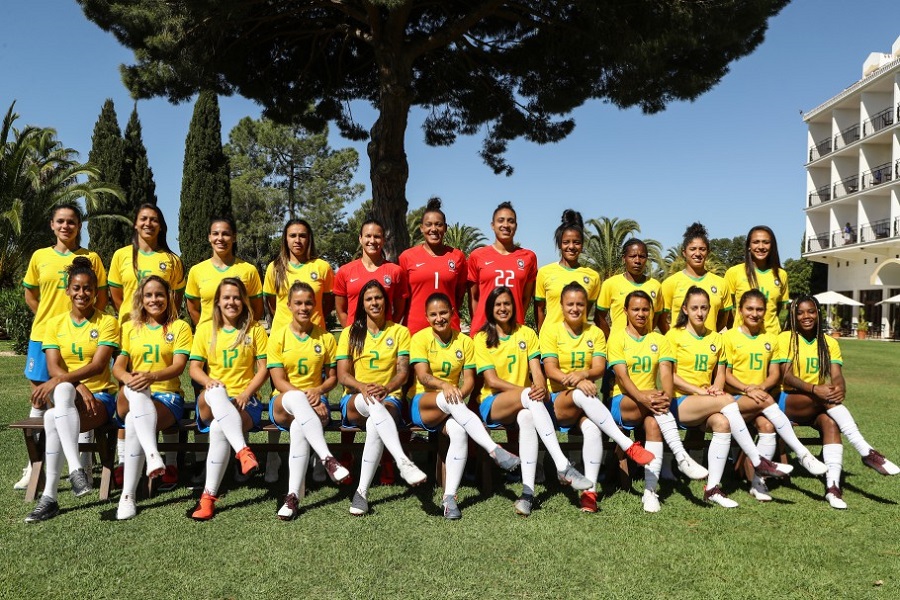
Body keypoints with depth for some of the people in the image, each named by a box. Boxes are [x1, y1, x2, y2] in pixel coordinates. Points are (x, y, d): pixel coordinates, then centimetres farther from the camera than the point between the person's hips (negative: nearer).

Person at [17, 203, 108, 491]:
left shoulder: (91, 258, 2)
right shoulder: (40, 256, 7)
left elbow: (101, 298, 5)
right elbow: (30, 295, 15)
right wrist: (50, 320, 8)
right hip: (44, 335, 2)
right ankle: (34, 465, 18)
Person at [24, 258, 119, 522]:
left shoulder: (107, 322, 0)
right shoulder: (54, 324, 10)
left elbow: (98, 365, -13)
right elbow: (53, 368, -1)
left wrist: (60, 379, -28)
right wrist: (78, 386, -20)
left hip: (100, 396, -2)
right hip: (63, 396, 2)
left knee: (53, 418, -33)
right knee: (63, 390, -36)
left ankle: (49, 496, -30)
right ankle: (76, 468, -39)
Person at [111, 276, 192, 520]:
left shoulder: (180, 327, 9)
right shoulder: (130, 327, 18)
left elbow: (178, 366, -5)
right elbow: (118, 366, 6)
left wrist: (151, 376, -26)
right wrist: (128, 378, -20)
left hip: (167, 396, -2)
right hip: (130, 399, 2)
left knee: (134, 421, -35)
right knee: (135, 389, -37)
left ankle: (128, 496, -32)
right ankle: (153, 454, -52)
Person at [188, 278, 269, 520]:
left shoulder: (255, 330, 10)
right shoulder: (205, 329, 13)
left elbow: (263, 368, 5)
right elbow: (194, 368, 7)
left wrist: (246, 393, -12)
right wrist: (210, 382, -15)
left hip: (244, 401, -1)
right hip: (211, 403, 1)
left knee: (219, 428, -35)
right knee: (216, 392, -38)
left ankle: (209, 495, -28)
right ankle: (243, 451, -53)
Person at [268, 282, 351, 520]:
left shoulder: (326, 338, 8)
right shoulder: (278, 337, 3)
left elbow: (332, 377, 11)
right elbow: (279, 381, -4)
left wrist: (319, 391, -12)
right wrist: (304, 396, -20)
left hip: (316, 404, 1)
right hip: (282, 404, 0)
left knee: (299, 427, -37)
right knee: (295, 398, -40)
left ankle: (293, 495, -36)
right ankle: (328, 459, -49)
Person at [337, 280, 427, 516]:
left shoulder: (400, 332, 10)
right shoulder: (351, 333, 12)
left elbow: (403, 372, -1)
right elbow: (342, 375, 1)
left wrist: (386, 388, -23)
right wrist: (364, 387, -21)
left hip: (389, 398, 0)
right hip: (354, 401, 0)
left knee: (375, 424, -37)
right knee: (373, 404, -38)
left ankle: (362, 491, -35)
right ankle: (403, 462, -50)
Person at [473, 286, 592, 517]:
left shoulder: (526, 333, 12)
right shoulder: (481, 338, 3)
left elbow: (536, 371, 0)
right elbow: (492, 381, -8)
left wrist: (541, 387, -24)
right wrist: (528, 392, -21)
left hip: (524, 403, 2)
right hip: (492, 404, -2)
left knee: (527, 417, -36)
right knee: (530, 398, -35)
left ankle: (528, 492, -42)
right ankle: (563, 466, -41)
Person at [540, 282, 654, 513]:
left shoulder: (595, 333, 12)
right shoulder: (550, 330, 3)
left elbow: (599, 369, -3)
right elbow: (550, 370, -9)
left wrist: (582, 374, -25)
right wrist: (574, 382, -27)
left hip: (587, 401, 2)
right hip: (559, 400, -2)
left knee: (592, 428, -33)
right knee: (581, 395, -38)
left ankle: (590, 491, -30)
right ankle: (628, 445, -37)